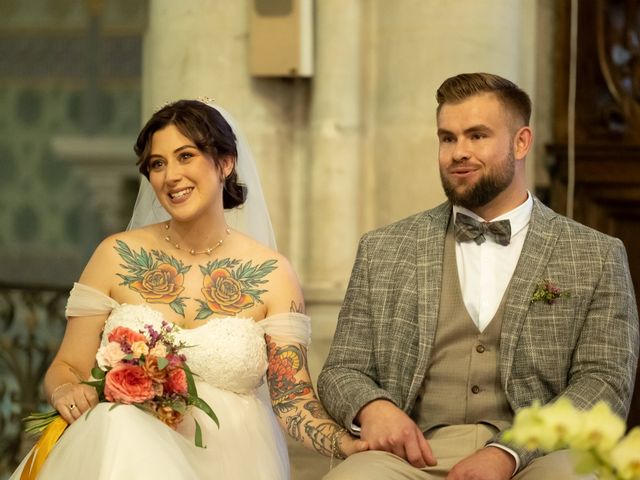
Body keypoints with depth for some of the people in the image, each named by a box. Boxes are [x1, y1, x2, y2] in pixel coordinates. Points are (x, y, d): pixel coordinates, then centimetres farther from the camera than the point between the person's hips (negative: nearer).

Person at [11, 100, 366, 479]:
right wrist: (66, 391, -13)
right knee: (121, 425, -35)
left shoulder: (271, 274, 3)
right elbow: (67, 368, 11)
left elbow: (293, 397, 0)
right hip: (123, 448, 1)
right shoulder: (117, 256, 6)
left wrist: (348, 445, -20)